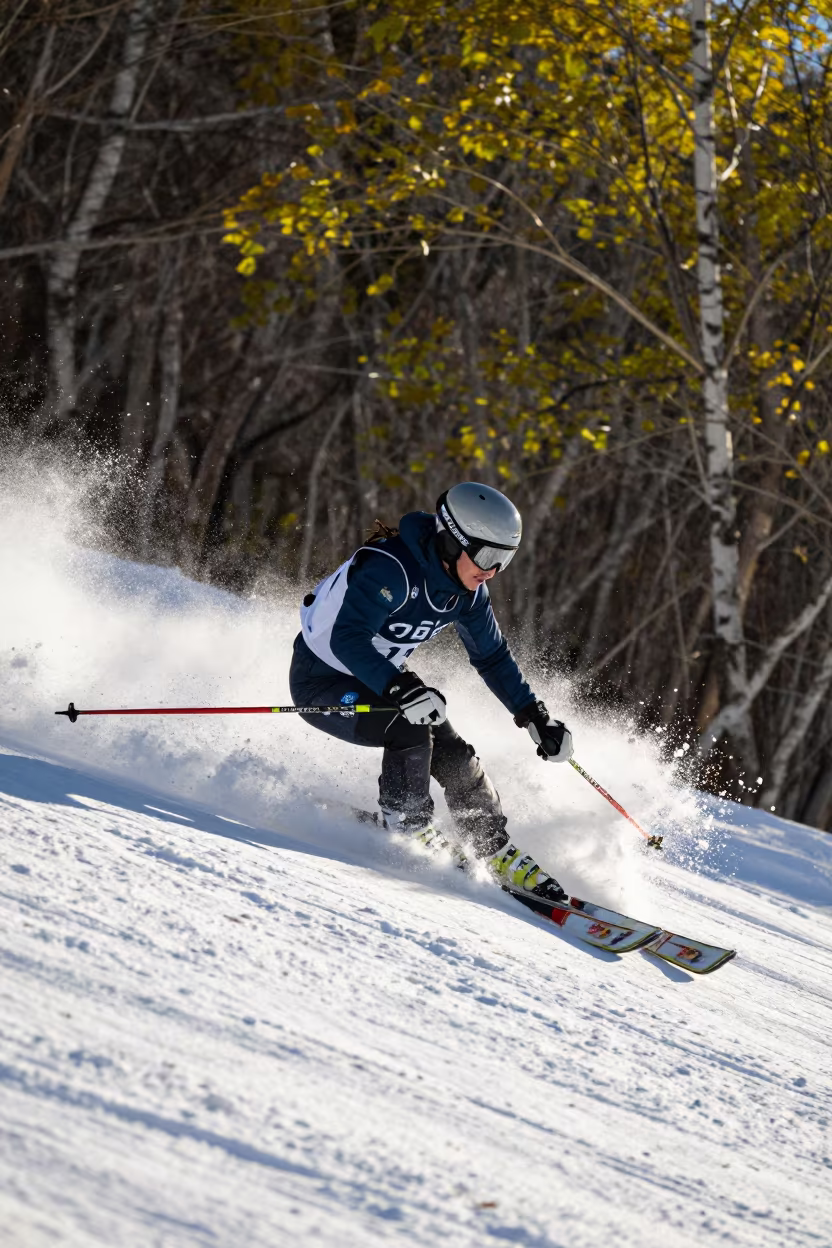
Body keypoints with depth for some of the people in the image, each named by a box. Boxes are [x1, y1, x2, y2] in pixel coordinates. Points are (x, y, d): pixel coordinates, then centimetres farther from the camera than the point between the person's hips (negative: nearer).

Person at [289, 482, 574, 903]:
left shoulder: (466, 588, -7)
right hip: (322, 680, -7)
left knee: (455, 758, -6)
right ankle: (410, 836, -9)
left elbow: (492, 656, 7)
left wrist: (536, 717, 4)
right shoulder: (389, 569, -32)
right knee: (409, 730, -29)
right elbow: (347, 639, -41)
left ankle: (499, 856, 9)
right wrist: (402, 690, -52)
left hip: (379, 679, 7)